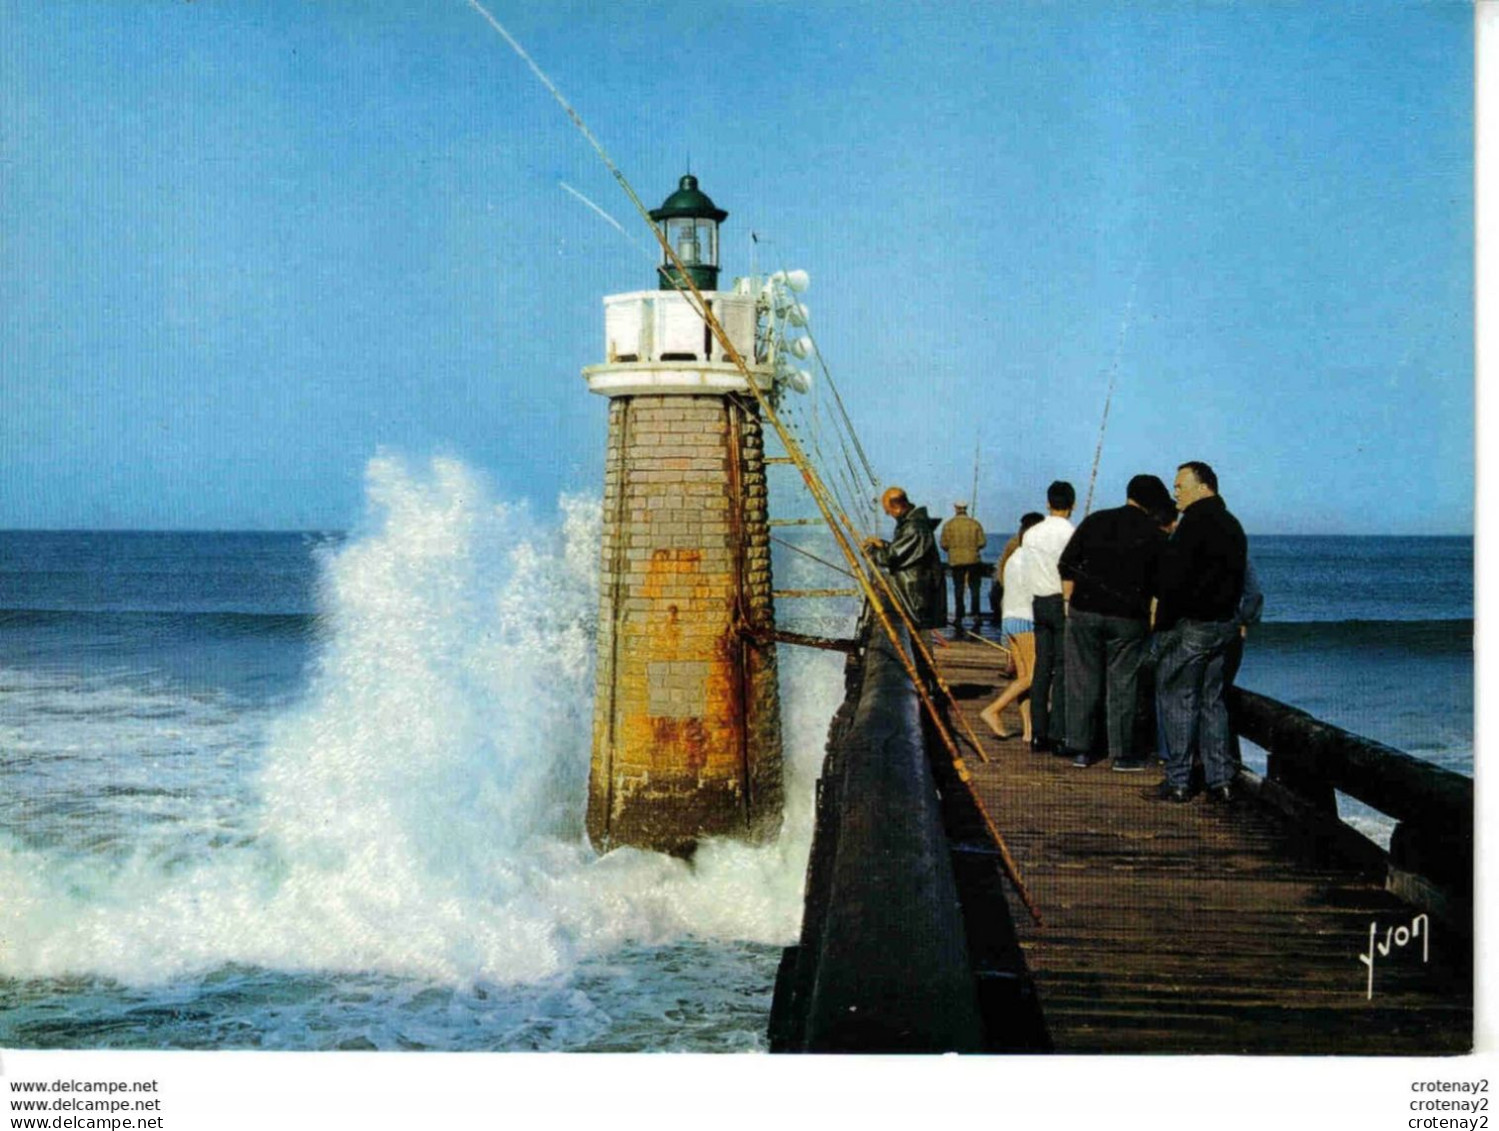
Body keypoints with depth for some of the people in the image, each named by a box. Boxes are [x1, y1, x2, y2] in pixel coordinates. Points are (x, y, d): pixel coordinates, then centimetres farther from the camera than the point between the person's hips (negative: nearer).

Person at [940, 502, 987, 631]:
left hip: (956, 561, 0)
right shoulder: (975, 524, -2)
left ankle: (958, 618, 4)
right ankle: (976, 615, 0)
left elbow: (944, 544, -4)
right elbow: (982, 543, -3)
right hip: (973, 560, 0)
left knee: (958, 589, 5)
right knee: (974, 588, 7)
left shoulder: (949, 525, -3)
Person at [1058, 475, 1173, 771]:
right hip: (1128, 618, -2)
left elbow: (1066, 566, 6)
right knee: (1123, 684, 5)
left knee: (1083, 680, 8)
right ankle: (1122, 752, 8)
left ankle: (1081, 749, 12)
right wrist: (1154, 618, 12)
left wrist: (1071, 602, 12)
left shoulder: (1095, 521, 6)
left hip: (1084, 612, 2)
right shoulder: (1154, 535, -1)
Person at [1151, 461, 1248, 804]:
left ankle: (1178, 781, -2)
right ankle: (1221, 780, 12)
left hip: (1189, 625, -9)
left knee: (1177, 699, -2)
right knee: (1212, 701, 13)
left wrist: (1162, 618, -13)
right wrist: (1229, 614, 17)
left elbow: (1175, 576, -20)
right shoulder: (1232, 525, 16)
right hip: (1223, 624, 9)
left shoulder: (1195, 522, -15)